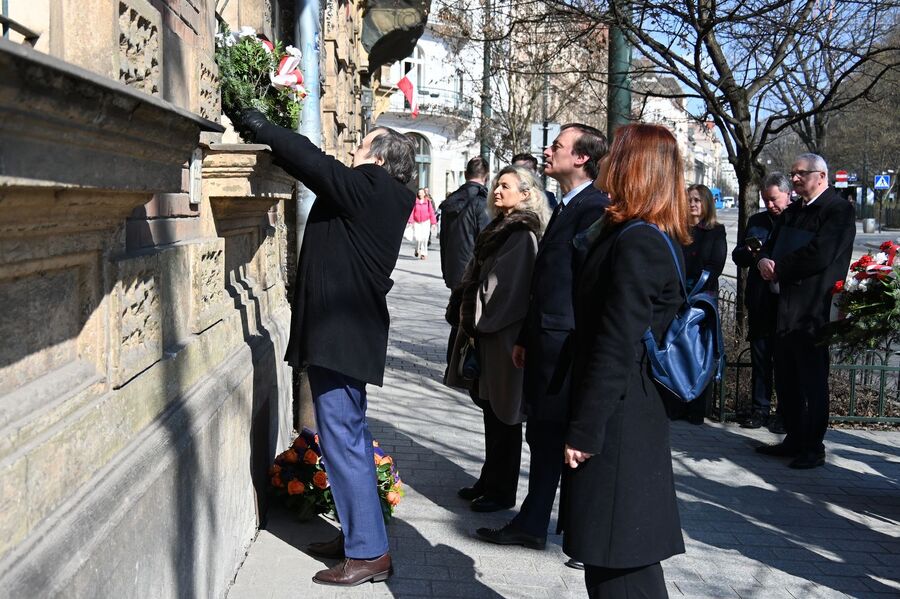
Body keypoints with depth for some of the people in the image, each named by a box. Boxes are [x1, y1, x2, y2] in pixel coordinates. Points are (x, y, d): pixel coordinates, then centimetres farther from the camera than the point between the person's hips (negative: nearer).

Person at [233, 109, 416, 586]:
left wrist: (258, 125, -5)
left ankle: (368, 554, 1)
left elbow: (313, 162, -17)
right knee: (349, 438, 18)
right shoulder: (379, 197, 14)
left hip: (341, 333, -11)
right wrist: (269, 137, 16)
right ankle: (357, 535, 29)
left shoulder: (368, 188, -13)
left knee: (343, 441, -6)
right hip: (351, 331, 11)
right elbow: (320, 171, 20)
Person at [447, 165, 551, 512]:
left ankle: (501, 491, 11)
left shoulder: (523, 235, -14)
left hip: (503, 337, -9)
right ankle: (490, 481, 26)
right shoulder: (498, 229, 14)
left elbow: (511, 289, -19)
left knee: (502, 412, 1)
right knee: (491, 410, 15)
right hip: (485, 332, 9)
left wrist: (480, 322, -13)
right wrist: (469, 319, 10)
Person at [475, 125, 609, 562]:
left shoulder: (594, 208, -14)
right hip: (545, 342, 10)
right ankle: (531, 524, 27)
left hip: (569, 344, -10)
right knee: (542, 435, 16)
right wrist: (526, 337, 19)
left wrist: (576, 343, -20)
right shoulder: (565, 207, 16)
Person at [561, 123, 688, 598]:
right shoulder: (655, 238, 12)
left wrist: (583, 431, -18)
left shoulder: (635, 243, -19)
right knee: (613, 557, 20)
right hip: (633, 415, 10)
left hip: (618, 422, -10)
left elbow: (616, 349, -22)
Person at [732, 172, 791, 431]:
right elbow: (738, 255, 14)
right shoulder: (756, 221, 14)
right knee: (760, 357, 11)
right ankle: (760, 408, 20)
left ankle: (786, 412, 13)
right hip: (760, 303, 5)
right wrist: (751, 254, -8)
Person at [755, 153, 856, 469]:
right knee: (786, 380, 13)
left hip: (813, 309, -8)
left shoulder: (839, 209, -9)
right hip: (786, 307, 8)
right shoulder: (792, 212, 18)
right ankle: (794, 439, 25)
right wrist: (764, 260, -7)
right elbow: (770, 245, 16)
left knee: (812, 381, -1)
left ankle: (813, 449, 9)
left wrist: (777, 268, -11)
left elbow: (819, 254, -21)